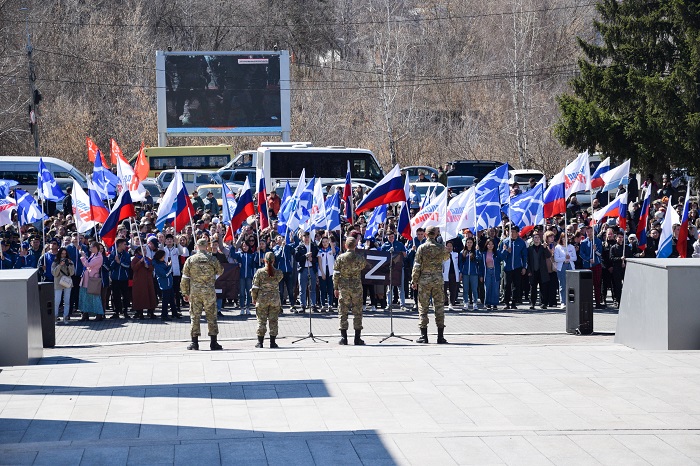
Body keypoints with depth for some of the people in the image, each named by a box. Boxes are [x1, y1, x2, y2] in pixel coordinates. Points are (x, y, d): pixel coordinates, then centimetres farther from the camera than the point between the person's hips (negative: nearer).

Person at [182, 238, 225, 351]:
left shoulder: (190, 260, 1)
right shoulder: (211, 259, -2)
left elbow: (185, 278, 2)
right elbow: (220, 271, 13)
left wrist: (185, 293, 9)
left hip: (194, 292, 1)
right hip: (209, 292, -1)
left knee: (195, 316, 6)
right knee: (211, 316, 5)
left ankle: (194, 342, 5)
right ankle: (213, 342, 5)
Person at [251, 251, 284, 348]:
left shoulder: (259, 272, -8)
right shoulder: (278, 273, -5)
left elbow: (255, 287, -5)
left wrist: (254, 298, 7)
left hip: (262, 299, -1)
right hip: (275, 299, 1)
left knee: (261, 321, 6)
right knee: (273, 321, 8)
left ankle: (260, 342, 7)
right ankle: (272, 342, 9)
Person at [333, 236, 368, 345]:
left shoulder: (340, 258, -5)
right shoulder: (360, 258, -5)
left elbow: (336, 274, -4)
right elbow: (364, 266, 16)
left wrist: (336, 288, 4)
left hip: (343, 287, 0)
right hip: (357, 287, 0)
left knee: (343, 312, 6)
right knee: (357, 312, 6)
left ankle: (343, 337, 3)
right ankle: (357, 337, 5)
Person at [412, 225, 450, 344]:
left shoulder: (422, 248, -6)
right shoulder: (441, 247, 0)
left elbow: (417, 266, -6)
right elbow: (446, 258, 22)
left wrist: (414, 280, 2)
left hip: (424, 279, -2)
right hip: (438, 279, 2)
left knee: (423, 307, 4)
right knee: (439, 306, 6)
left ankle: (424, 336, 2)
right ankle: (440, 336, 4)